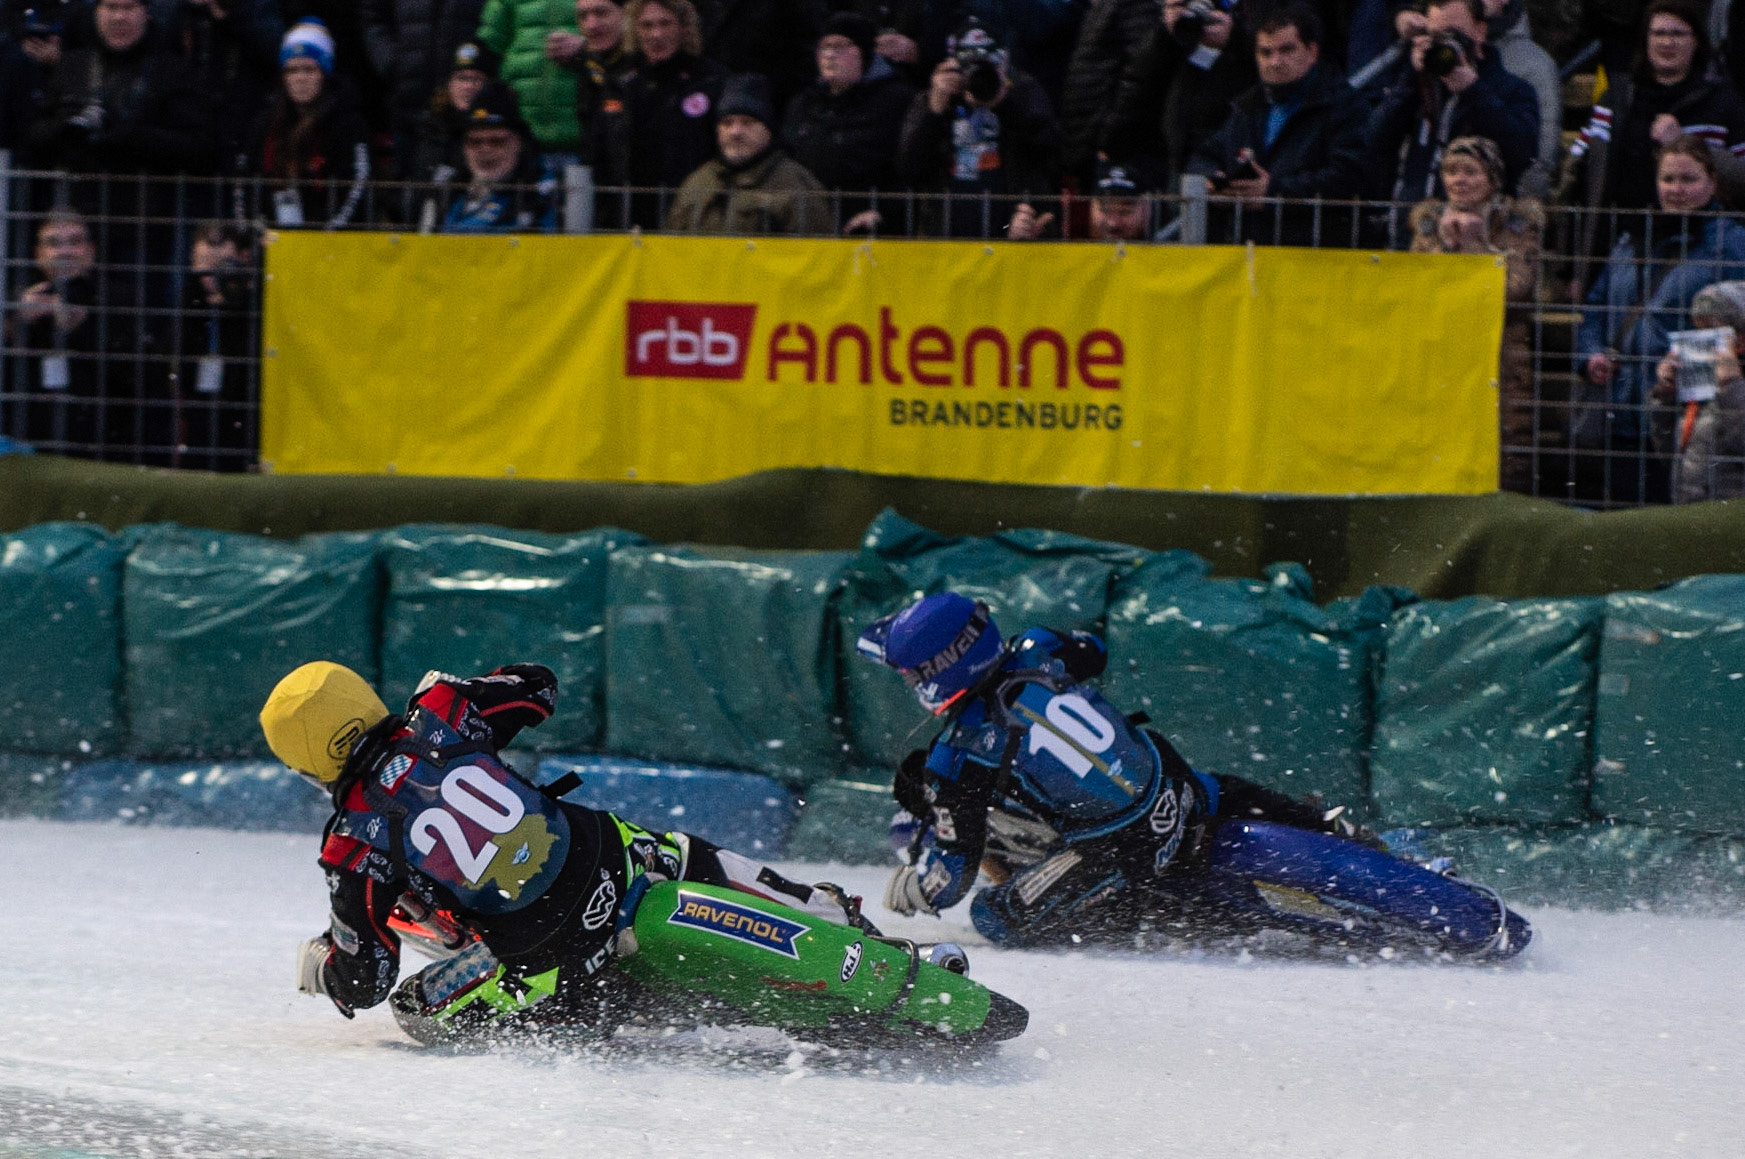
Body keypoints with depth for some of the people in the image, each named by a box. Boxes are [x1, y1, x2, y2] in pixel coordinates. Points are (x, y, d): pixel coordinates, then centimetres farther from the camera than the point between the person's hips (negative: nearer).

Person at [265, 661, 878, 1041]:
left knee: (417, 1008, 13)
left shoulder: (353, 845, -9)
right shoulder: (438, 716, 0)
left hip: (540, 945, -5)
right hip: (604, 863, 5)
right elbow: (536, 684, 17)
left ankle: (592, 1007, -2)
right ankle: (836, 919, 31)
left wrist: (317, 964, 17)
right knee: (692, 858, 33)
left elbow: (362, 982, -6)